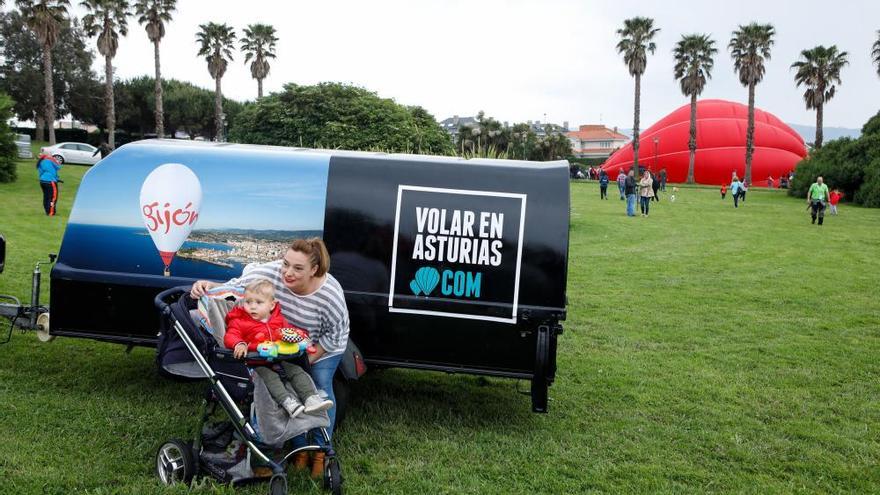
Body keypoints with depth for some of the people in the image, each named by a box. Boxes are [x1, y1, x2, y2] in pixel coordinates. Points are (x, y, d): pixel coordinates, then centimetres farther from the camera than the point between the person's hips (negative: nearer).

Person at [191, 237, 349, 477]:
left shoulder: (330, 294, -37)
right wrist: (208, 286, -36)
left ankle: (321, 451, 17)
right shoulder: (269, 273, -33)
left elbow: (335, 334, -21)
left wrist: (308, 358, -20)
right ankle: (300, 448, 21)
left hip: (323, 348, -2)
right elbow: (234, 288, -19)